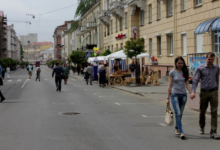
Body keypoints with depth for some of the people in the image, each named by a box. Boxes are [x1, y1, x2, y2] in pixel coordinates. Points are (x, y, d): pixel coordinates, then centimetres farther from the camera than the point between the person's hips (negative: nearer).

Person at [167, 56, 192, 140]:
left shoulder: (185, 72, 7)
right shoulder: (172, 72, -2)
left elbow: (187, 84, 6)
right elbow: (170, 86, -1)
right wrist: (168, 98, -4)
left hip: (183, 95, 4)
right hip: (174, 94, -4)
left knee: (180, 114, 12)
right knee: (178, 113, -14)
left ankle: (176, 128, 33)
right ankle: (181, 132, -17)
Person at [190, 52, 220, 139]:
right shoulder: (201, 68, -4)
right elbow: (195, 80, -8)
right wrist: (193, 91, -21)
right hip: (204, 92, -1)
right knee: (202, 111, 11)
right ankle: (202, 127, 36)